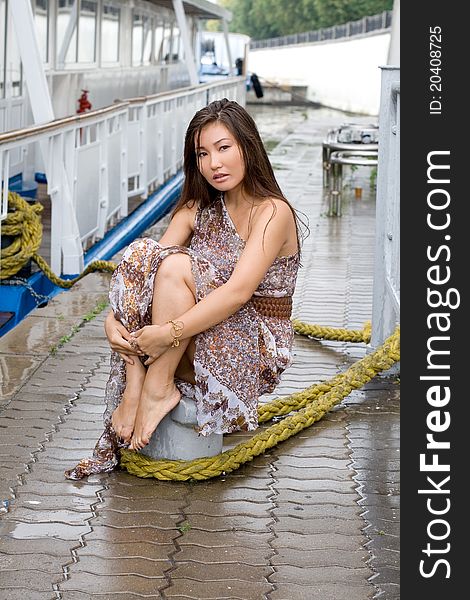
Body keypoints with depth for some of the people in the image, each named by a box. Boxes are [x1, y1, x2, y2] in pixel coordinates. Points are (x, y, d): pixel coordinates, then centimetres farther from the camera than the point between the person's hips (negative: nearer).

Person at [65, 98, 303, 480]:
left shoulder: (272, 212, -12)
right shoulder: (198, 209, 10)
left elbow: (239, 291, -26)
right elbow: (145, 269, -3)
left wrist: (168, 332, -31)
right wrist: (114, 319, -21)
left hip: (256, 349, -6)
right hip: (198, 338, 6)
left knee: (175, 265, -27)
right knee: (139, 256, -17)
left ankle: (157, 390, -22)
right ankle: (133, 390, -23)